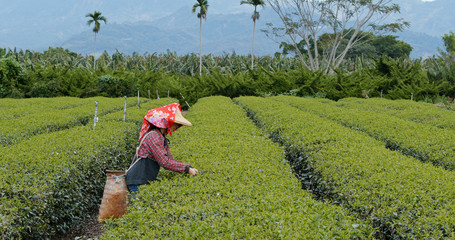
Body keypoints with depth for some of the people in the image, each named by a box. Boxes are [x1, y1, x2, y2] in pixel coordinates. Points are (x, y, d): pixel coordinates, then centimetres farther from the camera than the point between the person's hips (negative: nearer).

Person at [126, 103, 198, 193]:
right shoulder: (153, 136, -17)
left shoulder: (162, 137, 13)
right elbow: (164, 162, -21)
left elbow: (170, 159, 12)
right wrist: (186, 169, -16)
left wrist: (189, 167, 0)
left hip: (147, 181, 9)